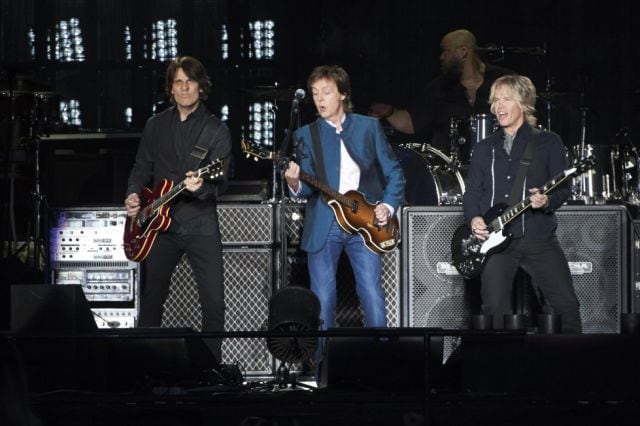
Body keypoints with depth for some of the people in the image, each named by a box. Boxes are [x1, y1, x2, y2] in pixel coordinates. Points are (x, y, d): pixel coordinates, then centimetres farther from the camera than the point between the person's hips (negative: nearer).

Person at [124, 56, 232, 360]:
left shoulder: (216, 130, 0)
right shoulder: (156, 126, 10)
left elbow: (220, 181, -8)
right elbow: (142, 167, 17)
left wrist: (202, 188, -29)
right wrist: (134, 195, -2)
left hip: (200, 224, -3)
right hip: (160, 223, 3)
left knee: (214, 302, -7)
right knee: (151, 298, 9)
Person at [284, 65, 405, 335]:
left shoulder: (369, 127, 7)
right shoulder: (306, 135, 6)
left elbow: (393, 172, 10)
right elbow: (309, 186, -3)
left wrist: (388, 206, -4)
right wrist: (295, 184, -25)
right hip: (323, 227, 0)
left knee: (373, 299, -7)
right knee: (322, 302, -1)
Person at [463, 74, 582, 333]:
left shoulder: (547, 142, 8)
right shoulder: (485, 149, 17)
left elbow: (564, 188, 2)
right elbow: (472, 193, 15)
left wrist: (548, 200, -19)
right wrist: (474, 219, -5)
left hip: (539, 239, -2)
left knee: (567, 306, -10)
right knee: (495, 310, -7)